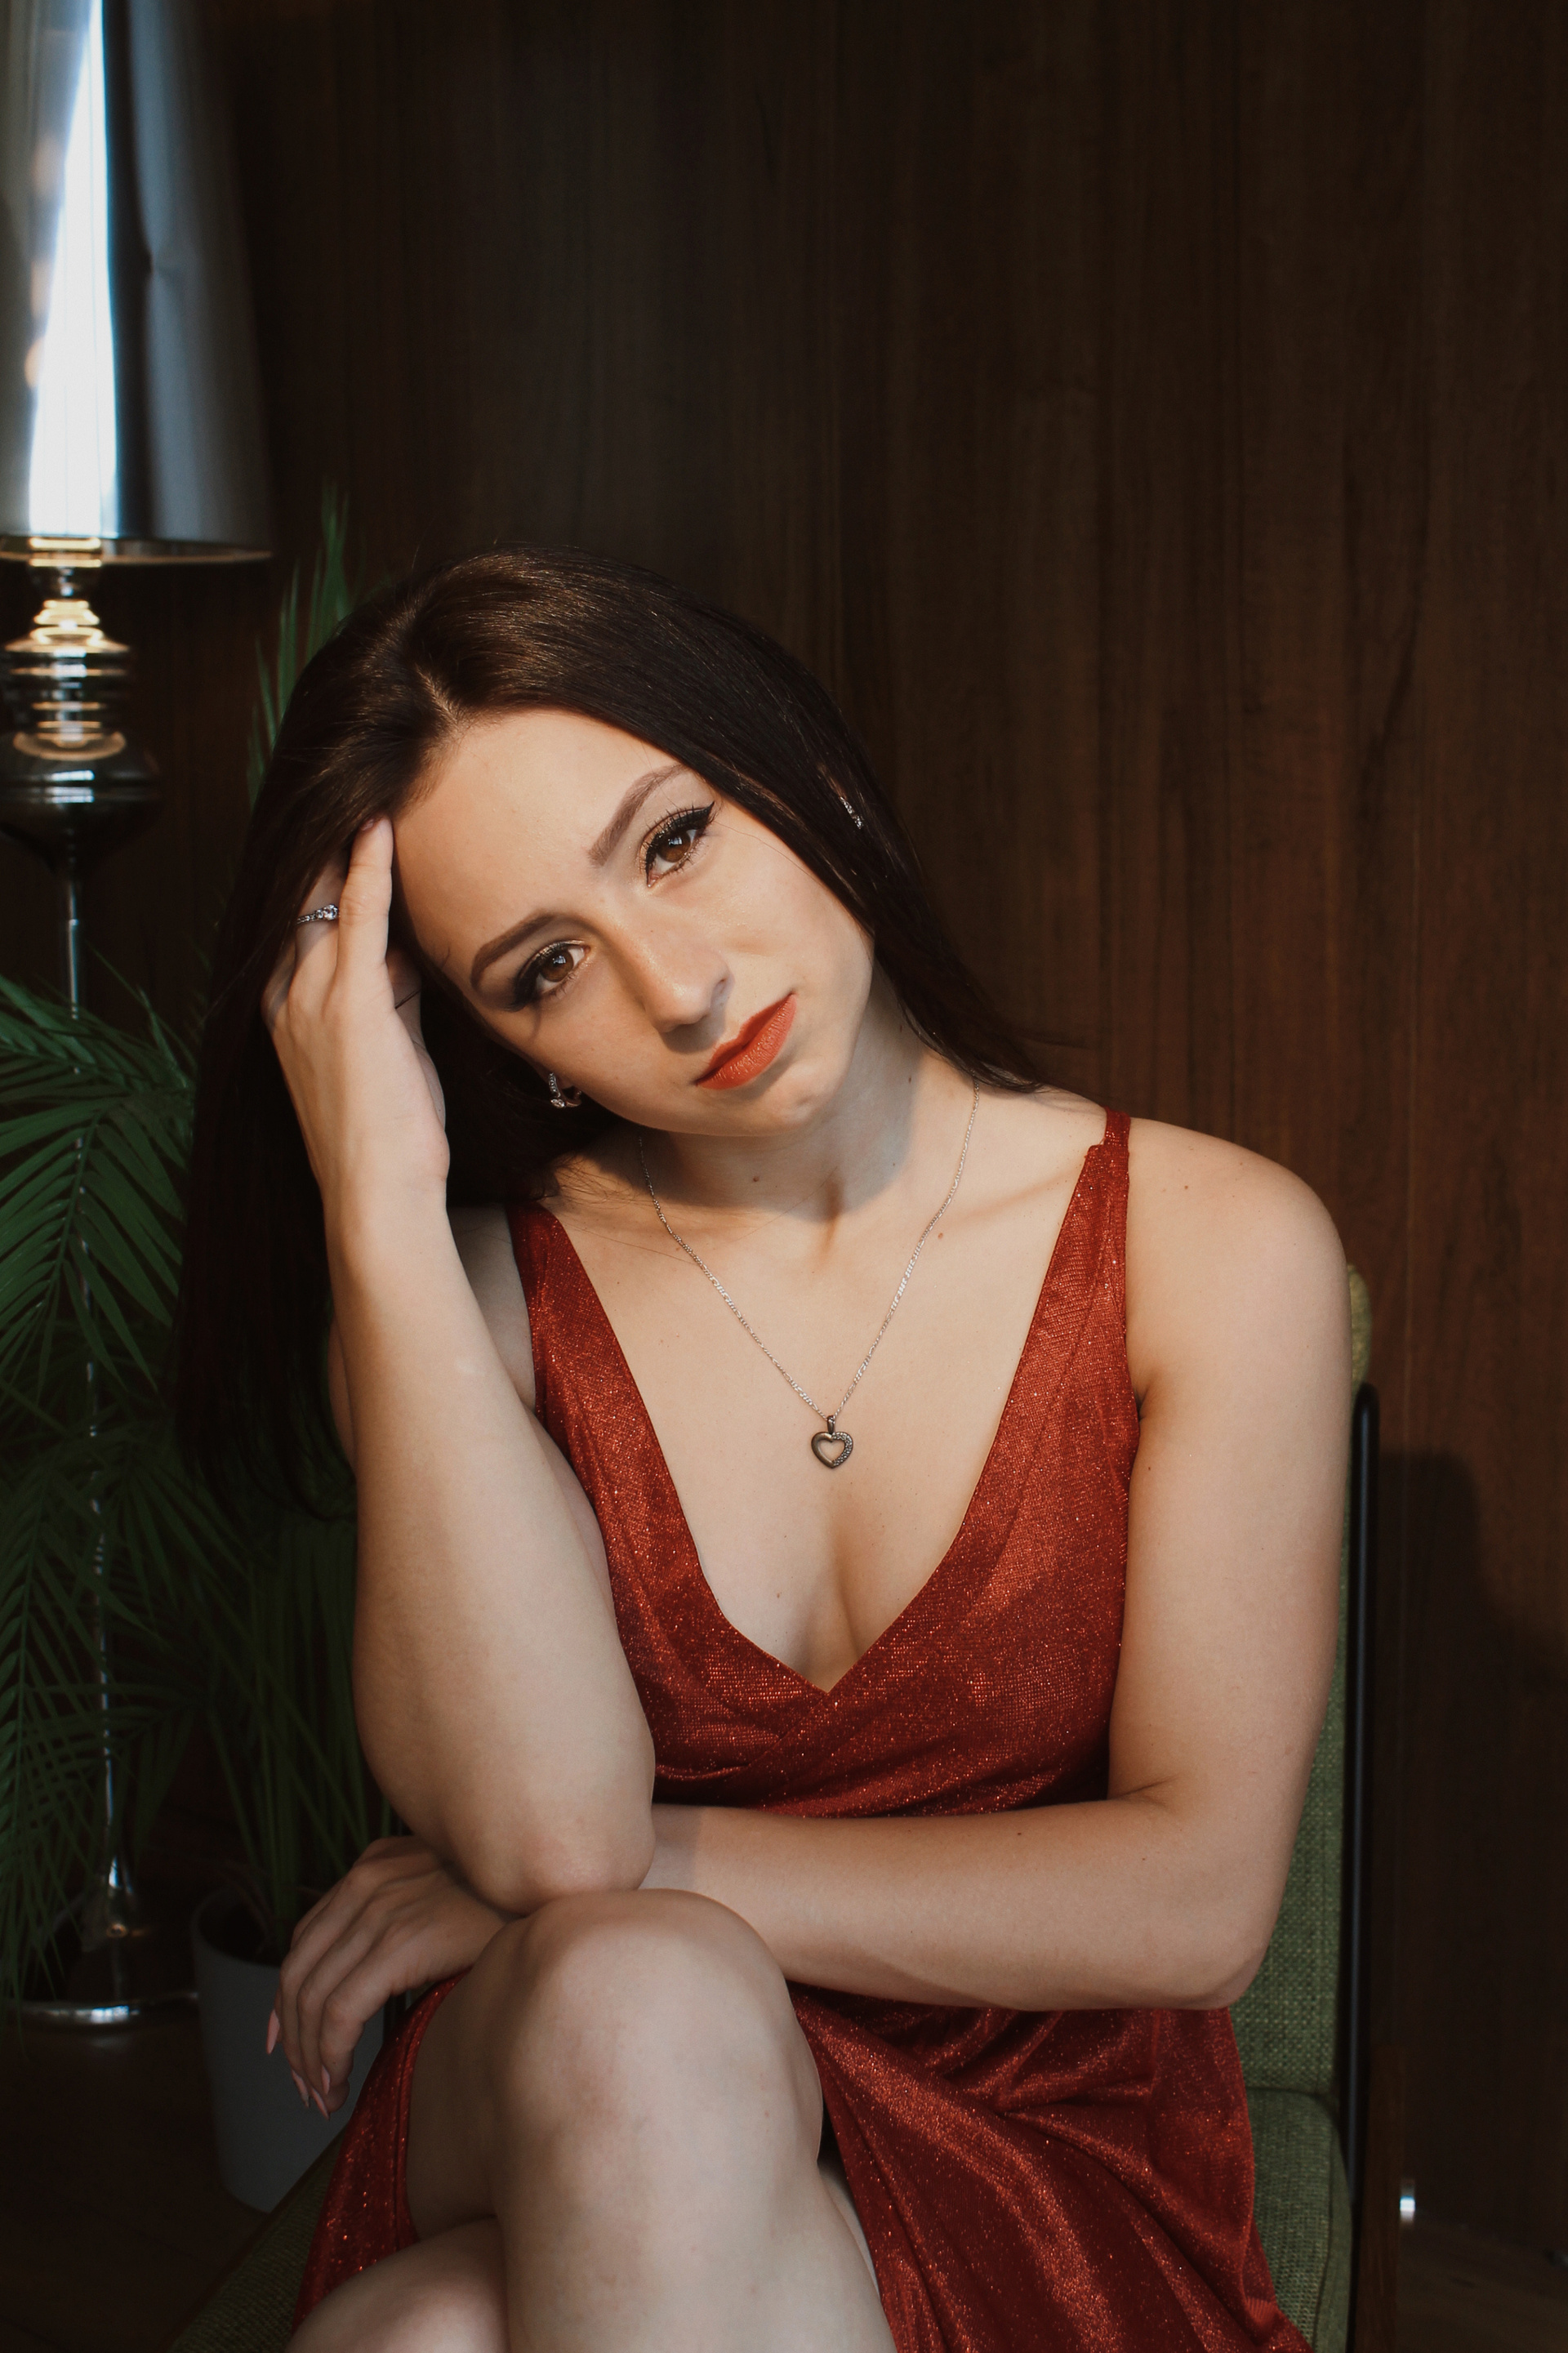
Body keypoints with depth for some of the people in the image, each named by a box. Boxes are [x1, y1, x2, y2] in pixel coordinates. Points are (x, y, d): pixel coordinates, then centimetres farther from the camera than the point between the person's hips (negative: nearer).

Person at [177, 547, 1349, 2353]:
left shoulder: (1214, 1249, -5)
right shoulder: (479, 1279, -2)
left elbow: (1199, 1897, -9)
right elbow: (543, 1817, -21)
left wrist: (648, 1870, -11)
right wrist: (378, 1202, -21)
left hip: (1048, 2173, -1)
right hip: (551, 2148, 1)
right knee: (637, 1999, -35)